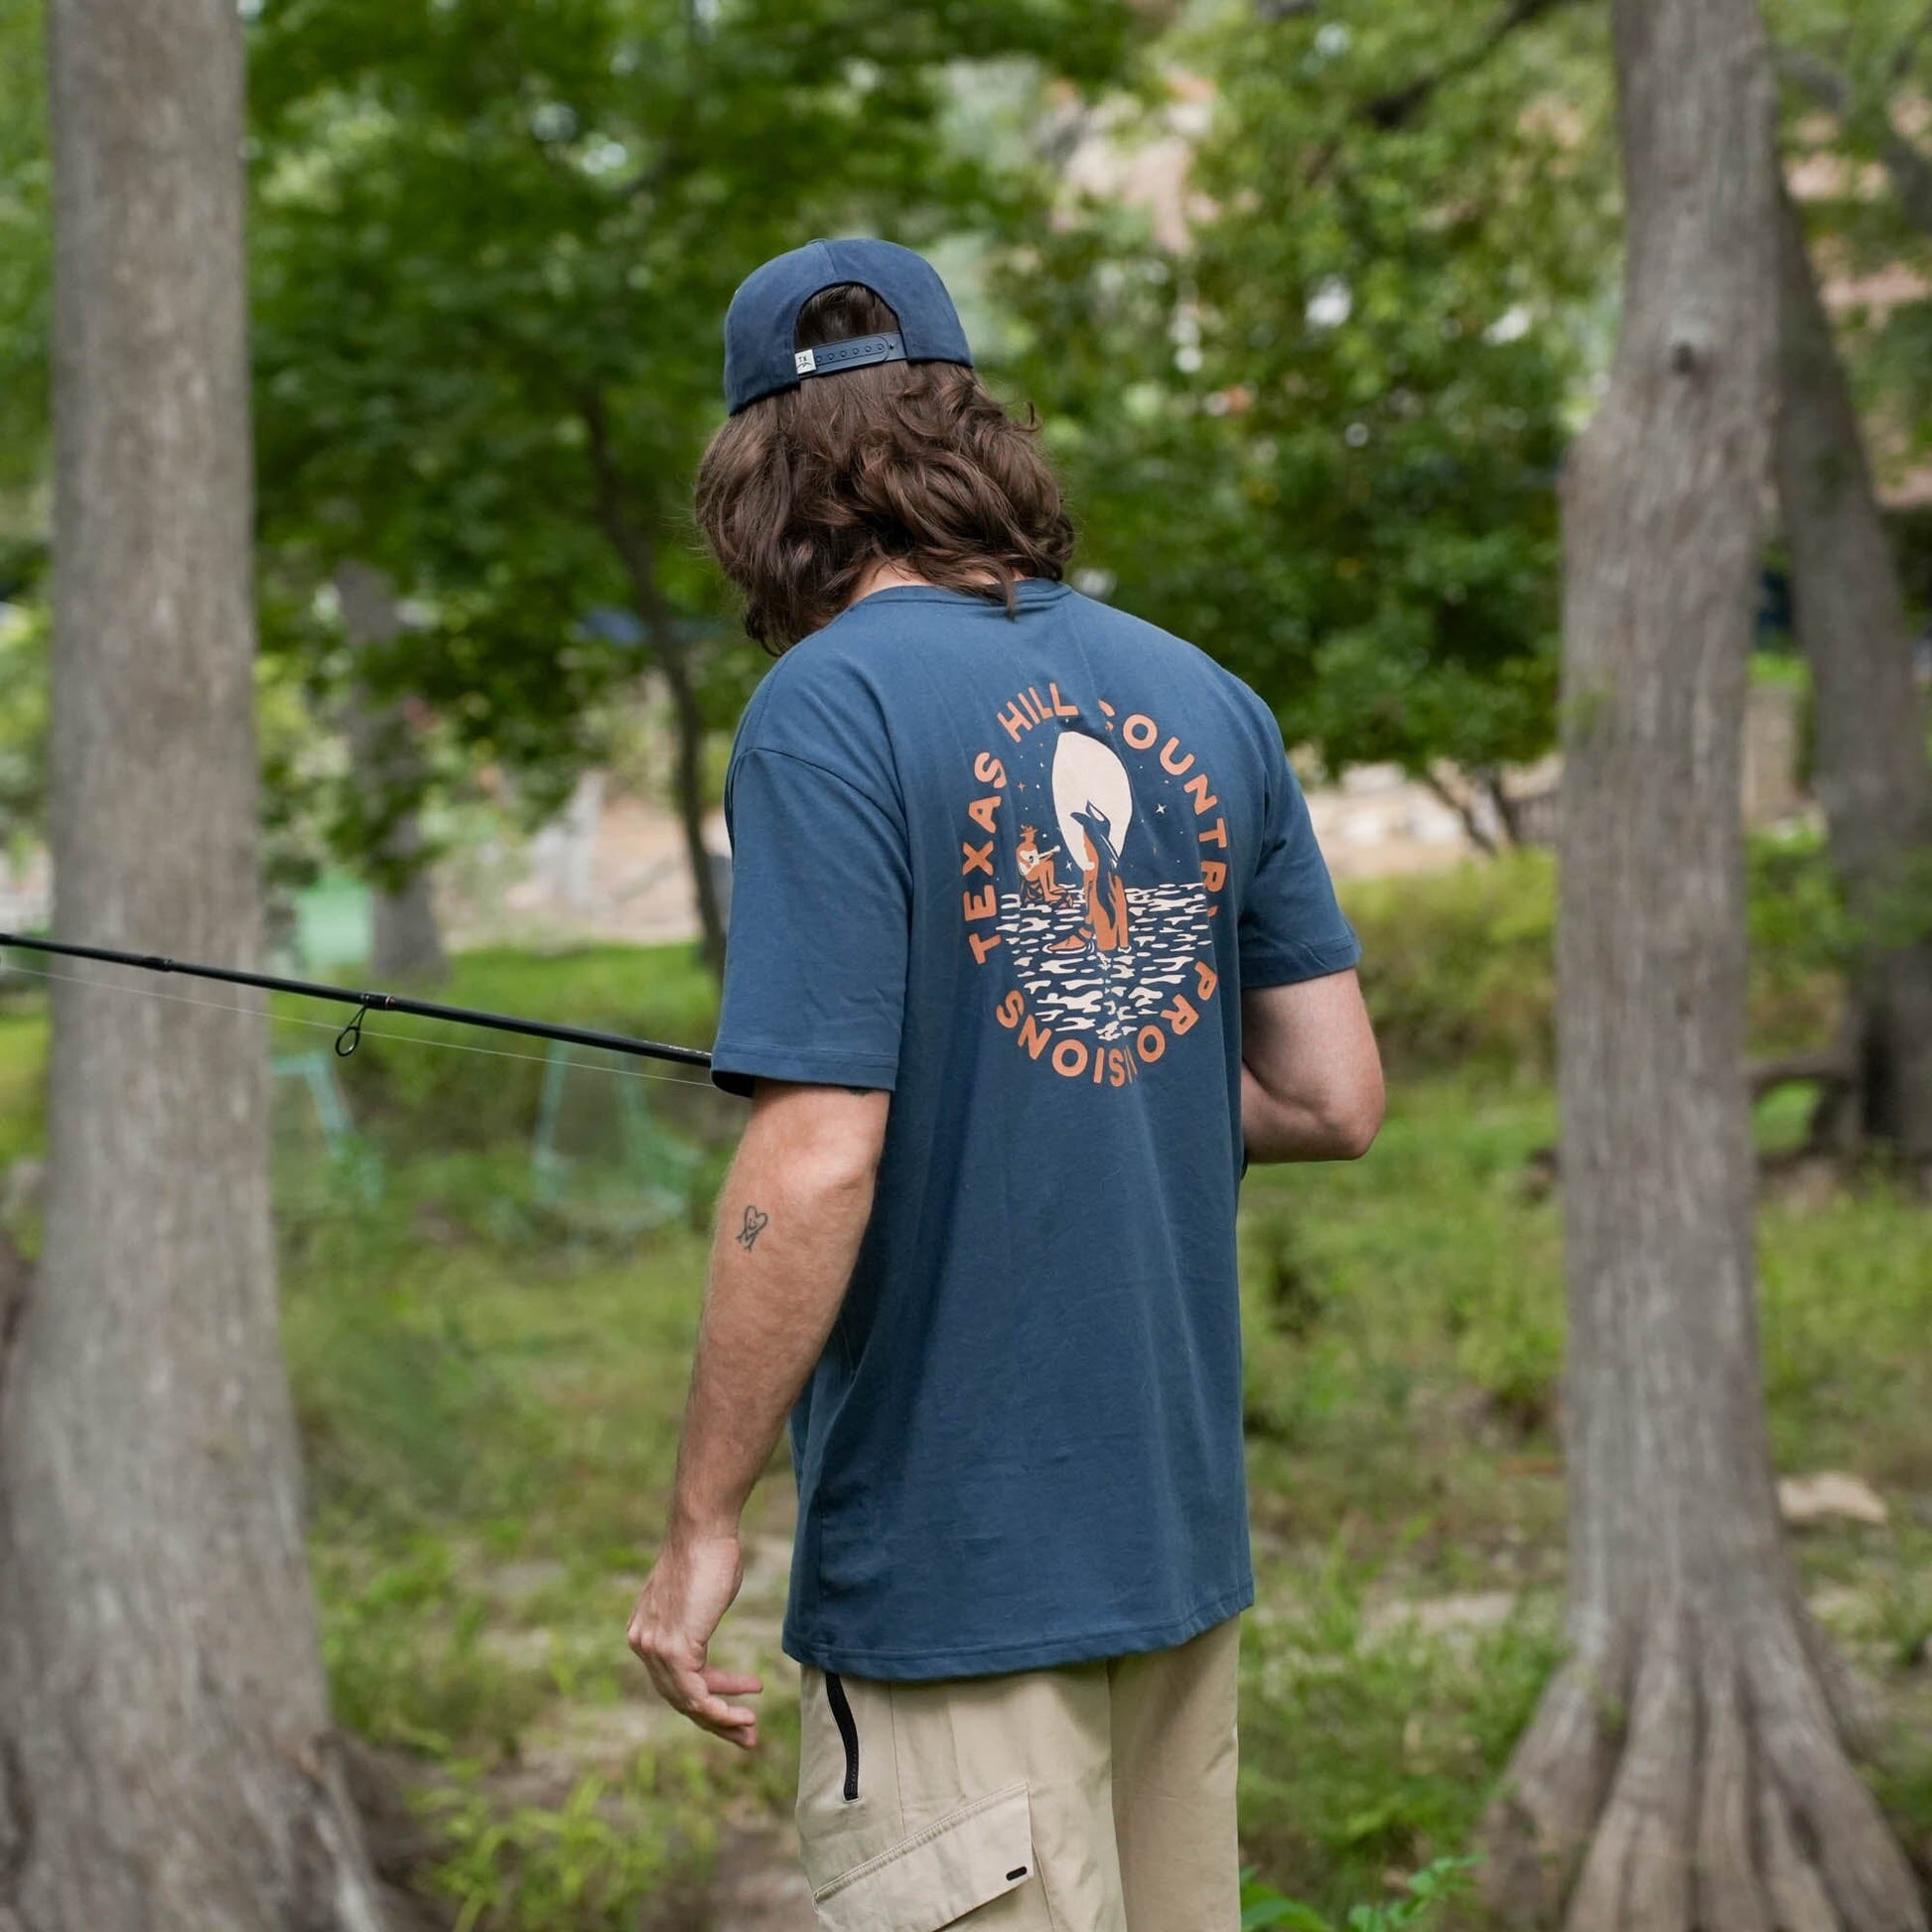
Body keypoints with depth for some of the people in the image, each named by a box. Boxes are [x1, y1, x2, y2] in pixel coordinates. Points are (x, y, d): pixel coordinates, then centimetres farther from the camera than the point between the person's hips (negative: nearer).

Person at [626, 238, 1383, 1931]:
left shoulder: (831, 709, -14)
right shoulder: (1209, 701, 4)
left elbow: (816, 1168, -20)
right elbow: (1335, 1096, 6)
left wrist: (702, 1524, -11)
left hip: (951, 1566, -6)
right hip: (1184, 1536, 6)